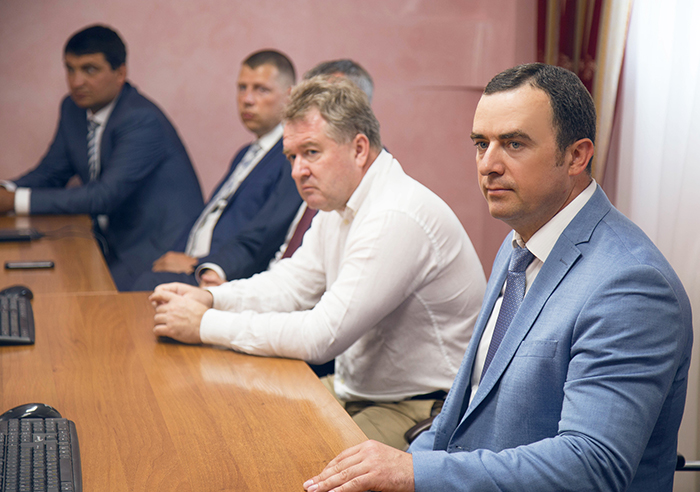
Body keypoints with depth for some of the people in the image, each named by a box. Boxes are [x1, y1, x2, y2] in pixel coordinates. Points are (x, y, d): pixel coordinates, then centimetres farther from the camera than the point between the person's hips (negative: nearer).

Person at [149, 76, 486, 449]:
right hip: (358, 390, 9)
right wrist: (208, 299, -4)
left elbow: (321, 337, -28)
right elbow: (293, 284, 14)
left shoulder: (397, 219, -25)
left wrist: (205, 325, -21)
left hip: (424, 412, -9)